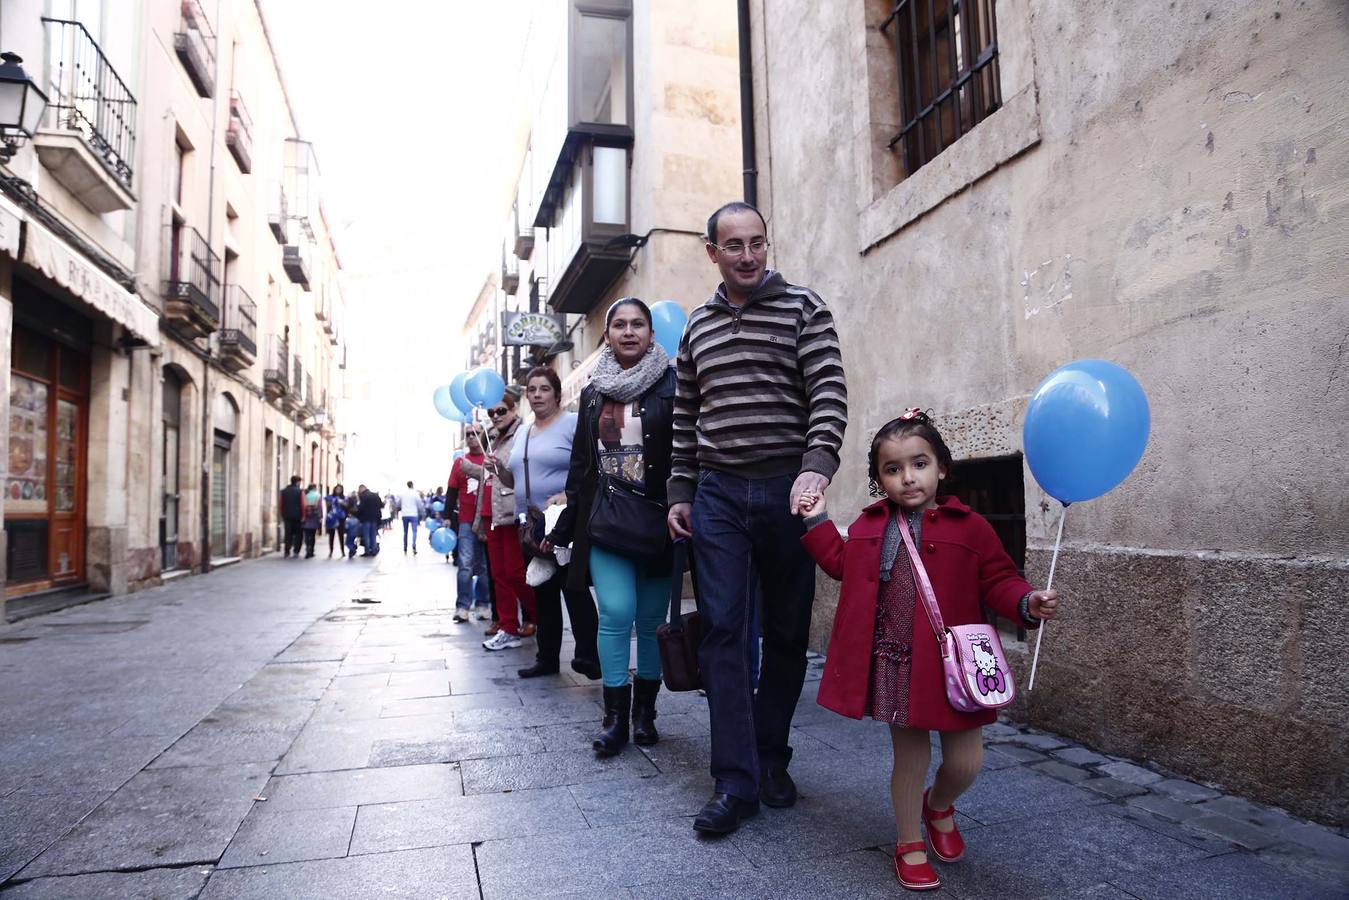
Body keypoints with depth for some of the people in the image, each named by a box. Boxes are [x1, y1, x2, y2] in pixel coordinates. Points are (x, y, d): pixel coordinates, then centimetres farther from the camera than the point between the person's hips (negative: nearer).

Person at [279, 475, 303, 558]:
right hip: (297, 516, -3)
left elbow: (281, 505, 7)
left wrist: (282, 515, 13)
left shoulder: (284, 491, 6)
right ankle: (296, 552, 4)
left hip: (287, 516, 3)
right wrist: (303, 516, -7)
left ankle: (287, 552, 2)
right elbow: (302, 505, -11)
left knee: (288, 534, 7)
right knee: (297, 534, 7)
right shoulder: (300, 491, -6)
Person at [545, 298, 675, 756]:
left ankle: (645, 711, 25)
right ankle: (615, 716, 6)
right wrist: (564, 527, 15)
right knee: (616, 612, -9)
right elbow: (580, 464, 16)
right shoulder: (593, 393, 12)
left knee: (651, 620, 7)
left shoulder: (671, 385, -1)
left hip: (656, 521, -2)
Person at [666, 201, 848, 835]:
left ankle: (771, 761, 26)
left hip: (785, 490, -2)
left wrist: (817, 466, -25)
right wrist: (679, 493, 12)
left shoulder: (803, 308, 2)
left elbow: (829, 393, -9)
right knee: (722, 631, -3)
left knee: (787, 633, 7)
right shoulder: (698, 325, 14)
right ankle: (735, 782, 5)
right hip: (717, 495, 3)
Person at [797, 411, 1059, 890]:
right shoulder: (870, 525, 5)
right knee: (910, 756, 12)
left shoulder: (969, 526, -4)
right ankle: (910, 845, 33)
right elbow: (841, 563, 15)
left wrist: (1027, 603, -20)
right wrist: (818, 522, 12)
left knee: (966, 760, 7)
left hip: (949, 662, -1)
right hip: (895, 663, 1)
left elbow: (997, 580, -2)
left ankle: (939, 805, 42)